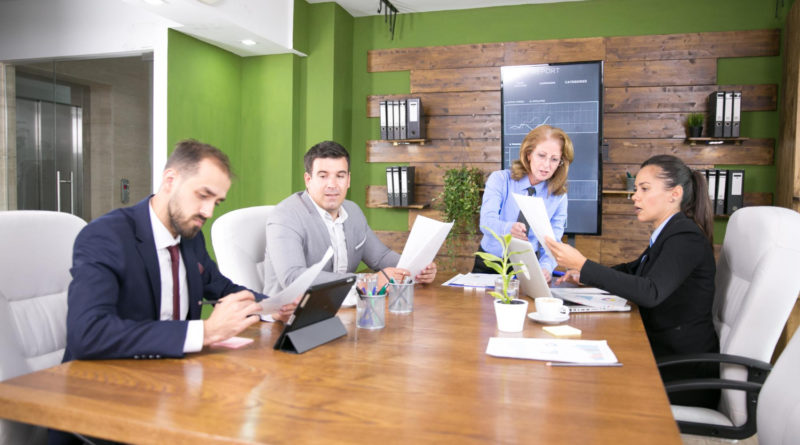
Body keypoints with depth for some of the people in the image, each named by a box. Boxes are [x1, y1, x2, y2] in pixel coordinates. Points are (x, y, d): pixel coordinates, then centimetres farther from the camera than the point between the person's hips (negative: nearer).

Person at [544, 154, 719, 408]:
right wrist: (586, 276, 9)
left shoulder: (686, 238, -18)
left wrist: (583, 265, -34)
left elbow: (650, 293, -32)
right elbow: (634, 269, 26)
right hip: (664, 353, 8)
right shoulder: (669, 234, 10)